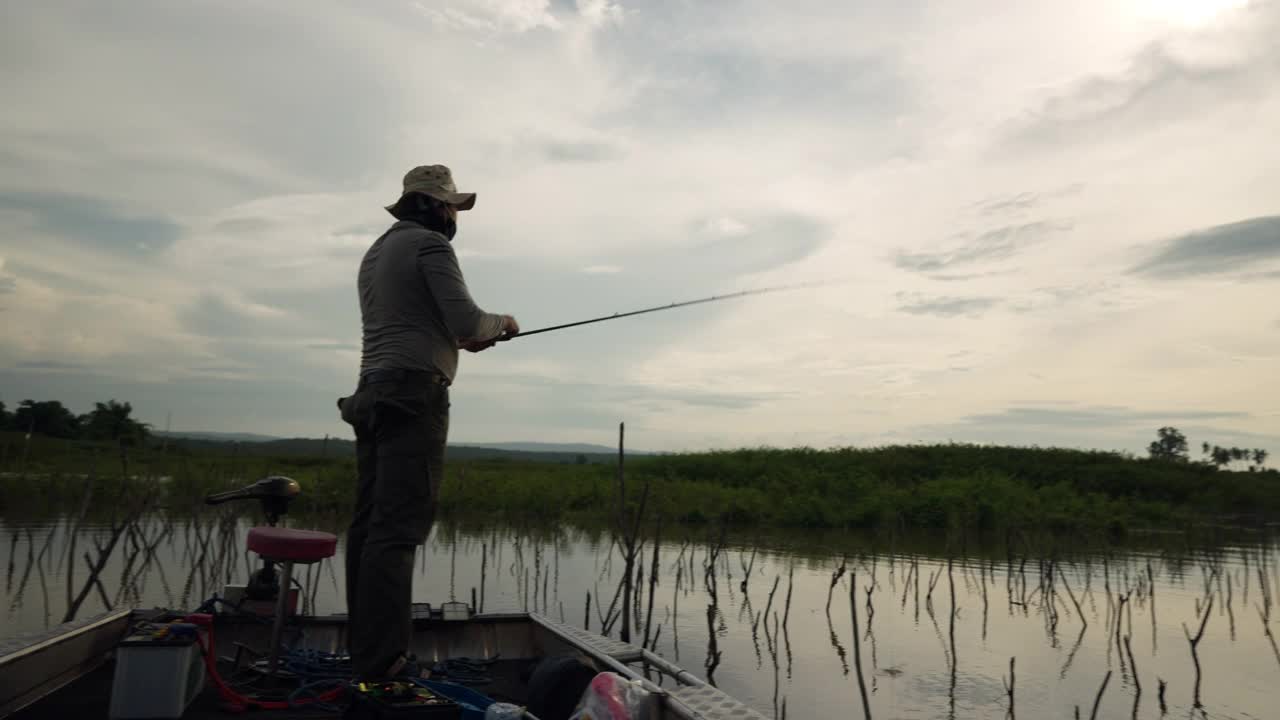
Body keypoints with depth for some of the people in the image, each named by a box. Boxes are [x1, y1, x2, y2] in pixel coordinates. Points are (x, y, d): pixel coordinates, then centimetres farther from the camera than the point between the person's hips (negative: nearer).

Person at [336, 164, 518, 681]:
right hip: (414, 394, -9)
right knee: (398, 527, -12)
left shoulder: (376, 252, 25)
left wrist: (459, 341, 23)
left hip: (373, 393, 9)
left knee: (370, 522, 8)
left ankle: (362, 648, 13)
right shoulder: (429, 244, -3)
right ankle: (381, 660, -13)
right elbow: (466, 320, -13)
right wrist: (501, 323, 8)